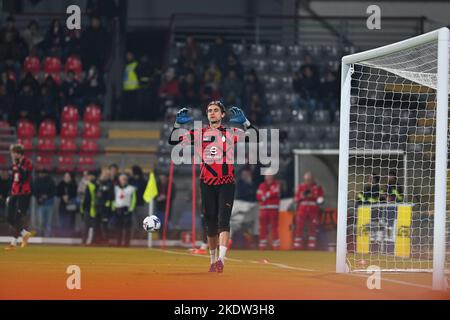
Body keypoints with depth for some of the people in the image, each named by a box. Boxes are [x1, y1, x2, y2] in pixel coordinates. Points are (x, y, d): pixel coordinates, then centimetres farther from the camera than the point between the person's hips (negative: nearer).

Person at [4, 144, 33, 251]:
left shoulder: (27, 163, -9)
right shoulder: (15, 164, 14)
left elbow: (24, 176, -25)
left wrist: (18, 165, -24)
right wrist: (10, 195, 21)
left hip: (24, 194, -8)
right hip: (14, 194, 8)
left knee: (18, 218, -9)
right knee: (10, 219, 5)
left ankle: (13, 243, -6)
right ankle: (25, 233, 21)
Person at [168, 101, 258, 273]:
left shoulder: (231, 133, 4)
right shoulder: (199, 133, 9)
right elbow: (172, 141, 7)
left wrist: (245, 122, -20)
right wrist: (177, 124, -8)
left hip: (226, 184, -2)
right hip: (207, 185, 2)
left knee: (223, 221, -15)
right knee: (210, 224, 7)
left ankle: (221, 259, -26)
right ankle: (213, 260, 20)